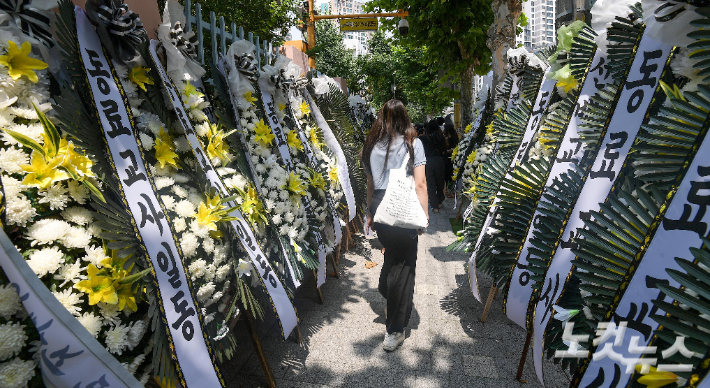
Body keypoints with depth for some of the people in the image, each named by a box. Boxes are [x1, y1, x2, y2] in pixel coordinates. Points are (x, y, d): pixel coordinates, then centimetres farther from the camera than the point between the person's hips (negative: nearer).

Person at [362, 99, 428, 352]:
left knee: (392, 254, 26)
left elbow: (370, 183, 11)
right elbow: (420, 183, -9)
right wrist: (424, 215, -3)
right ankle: (394, 331, 12)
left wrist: (370, 214, 19)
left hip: (379, 207, 4)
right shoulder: (412, 143, -3)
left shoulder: (372, 146, 8)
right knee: (403, 265, 5)